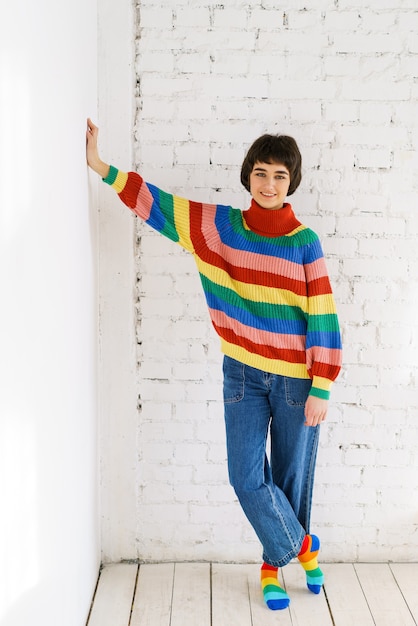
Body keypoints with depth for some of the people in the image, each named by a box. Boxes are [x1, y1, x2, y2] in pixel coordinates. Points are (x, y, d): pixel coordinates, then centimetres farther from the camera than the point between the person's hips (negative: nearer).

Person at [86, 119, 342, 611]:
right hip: (244, 374, 2)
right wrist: (100, 166, 0)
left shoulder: (305, 243, -7)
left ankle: (275, 561, 37)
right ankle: (300, 546, 27)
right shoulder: (219, 226, -1)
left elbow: (322, 319, -7)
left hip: (296, 380, -1)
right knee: (248, 478, 0)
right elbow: (156, 202, 3)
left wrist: (321, 390, -9)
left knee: (291, 476, 11)